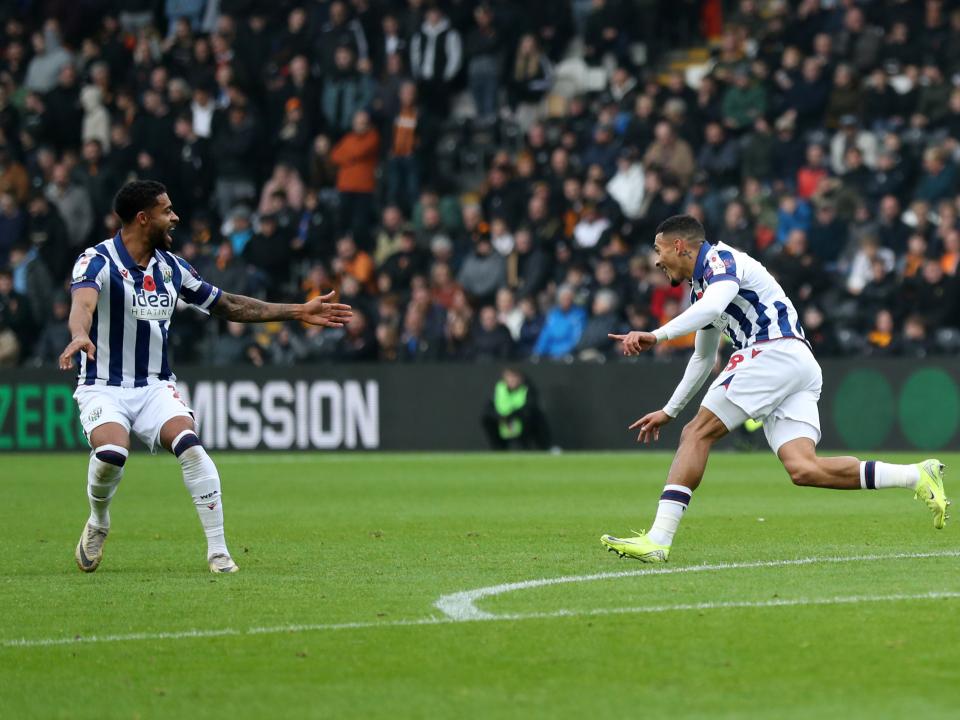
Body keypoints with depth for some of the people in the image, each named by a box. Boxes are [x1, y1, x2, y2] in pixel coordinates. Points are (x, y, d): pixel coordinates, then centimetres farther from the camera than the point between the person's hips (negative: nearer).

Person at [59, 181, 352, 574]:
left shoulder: (170, 266, 8)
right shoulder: (97, 260, -12)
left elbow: (227, 305, 18)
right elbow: (83, 303, -33)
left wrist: (299, 312, 15)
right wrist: (80, 336, -57)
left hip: (156, 386, 4)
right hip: (103, 388, -4)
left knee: (190, 447, -24)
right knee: (111, 453, -31)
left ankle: (218, 551, -16)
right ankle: (98, 523, 2)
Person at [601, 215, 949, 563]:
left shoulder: (719, 258, -1)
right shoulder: (699, 286, 29)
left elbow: (712, 307, -23)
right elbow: (702, 359, 41)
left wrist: (656, 335, -27)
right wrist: (669, 411, 43)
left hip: (775, 351, -9)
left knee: (697, 434, -7)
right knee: (803, 469, -9)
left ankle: (658, 540, -14)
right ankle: (917, 475, -12)